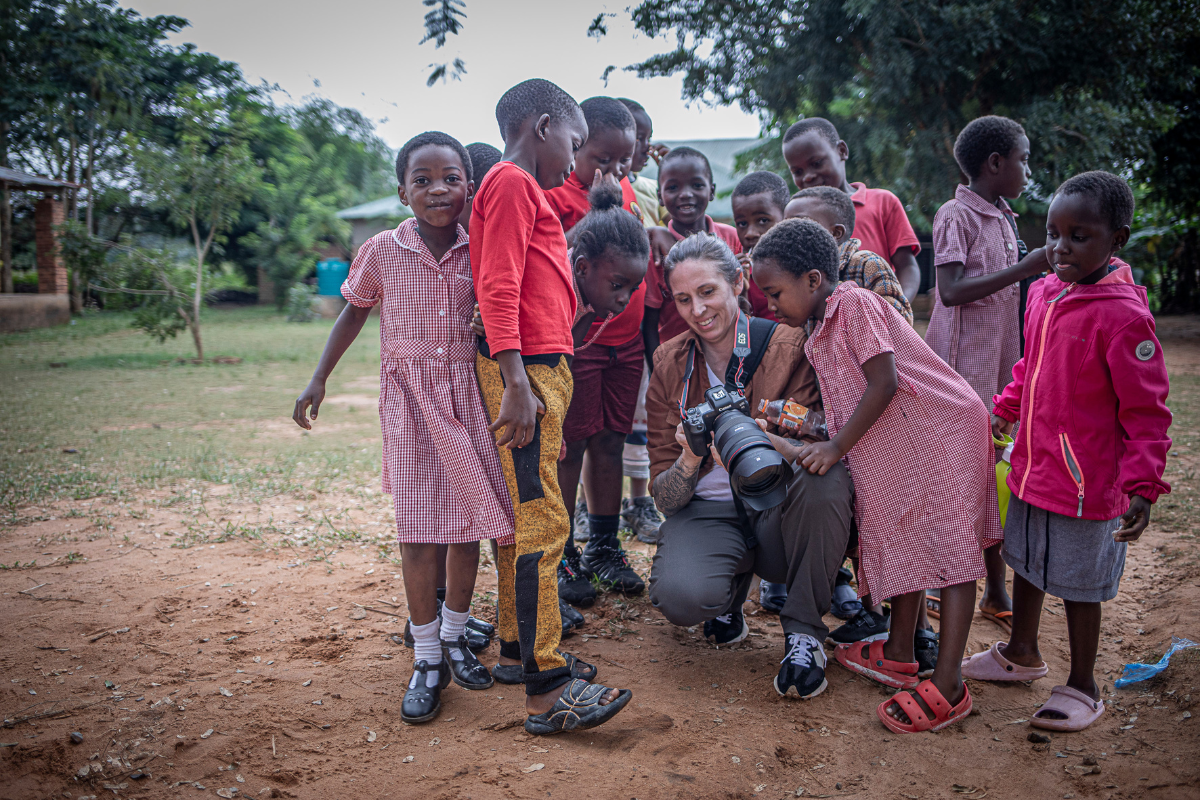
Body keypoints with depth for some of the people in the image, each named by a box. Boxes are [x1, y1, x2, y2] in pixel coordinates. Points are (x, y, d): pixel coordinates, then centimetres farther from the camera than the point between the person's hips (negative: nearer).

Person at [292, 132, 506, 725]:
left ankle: (456, 637, 27)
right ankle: (427, 659, 10)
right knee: (418, 530, -3)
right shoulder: (383, 251, -6)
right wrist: (318, 380, 6)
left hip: (469, 396, 2)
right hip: (410, 398, -2)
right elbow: (354, 312, 8)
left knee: (468, 523, 7)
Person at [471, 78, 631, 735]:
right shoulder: (511, 183, -7)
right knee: (541, 521, -11)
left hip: (538, 370, 10)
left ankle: (518, 650, 22)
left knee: (523, 515, 13)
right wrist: (516, 383, -23)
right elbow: (498, 288, -17)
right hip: (526, 369, -10)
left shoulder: (523, 190, 24)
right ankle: (546, 690, -8)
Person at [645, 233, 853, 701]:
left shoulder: (786, 345, -6)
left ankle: (804, 631, -12)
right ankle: (730, 593, 10)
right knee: (680, 596, -31)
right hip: (708, 514, 1)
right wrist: (690, 461, -24)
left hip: (782, 513, -1)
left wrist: (759, 440, -37)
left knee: (826, 476, -34)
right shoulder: (671, 365, 1)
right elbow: (664, 496, -1)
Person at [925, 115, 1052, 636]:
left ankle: (996, 590, 19)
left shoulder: (1003, 218, 15)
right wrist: (1024, 268, -20)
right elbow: (952, 291, -20)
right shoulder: (956, 215, -10)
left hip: (999, 363, 8)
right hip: (962, 364, -8)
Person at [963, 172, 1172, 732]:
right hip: (1031, 467, 8)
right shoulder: (1042, 293, 2)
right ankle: (1022, 653, 44)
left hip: (1086, 481, -7)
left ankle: (1082, 687, 28)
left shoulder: (1123, 314, -21)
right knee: (1026, 561, 23)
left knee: (1077, 584, 7)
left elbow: (1146, 411, -18)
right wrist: (1004, 412, 14)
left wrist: (1143, 486, -21)